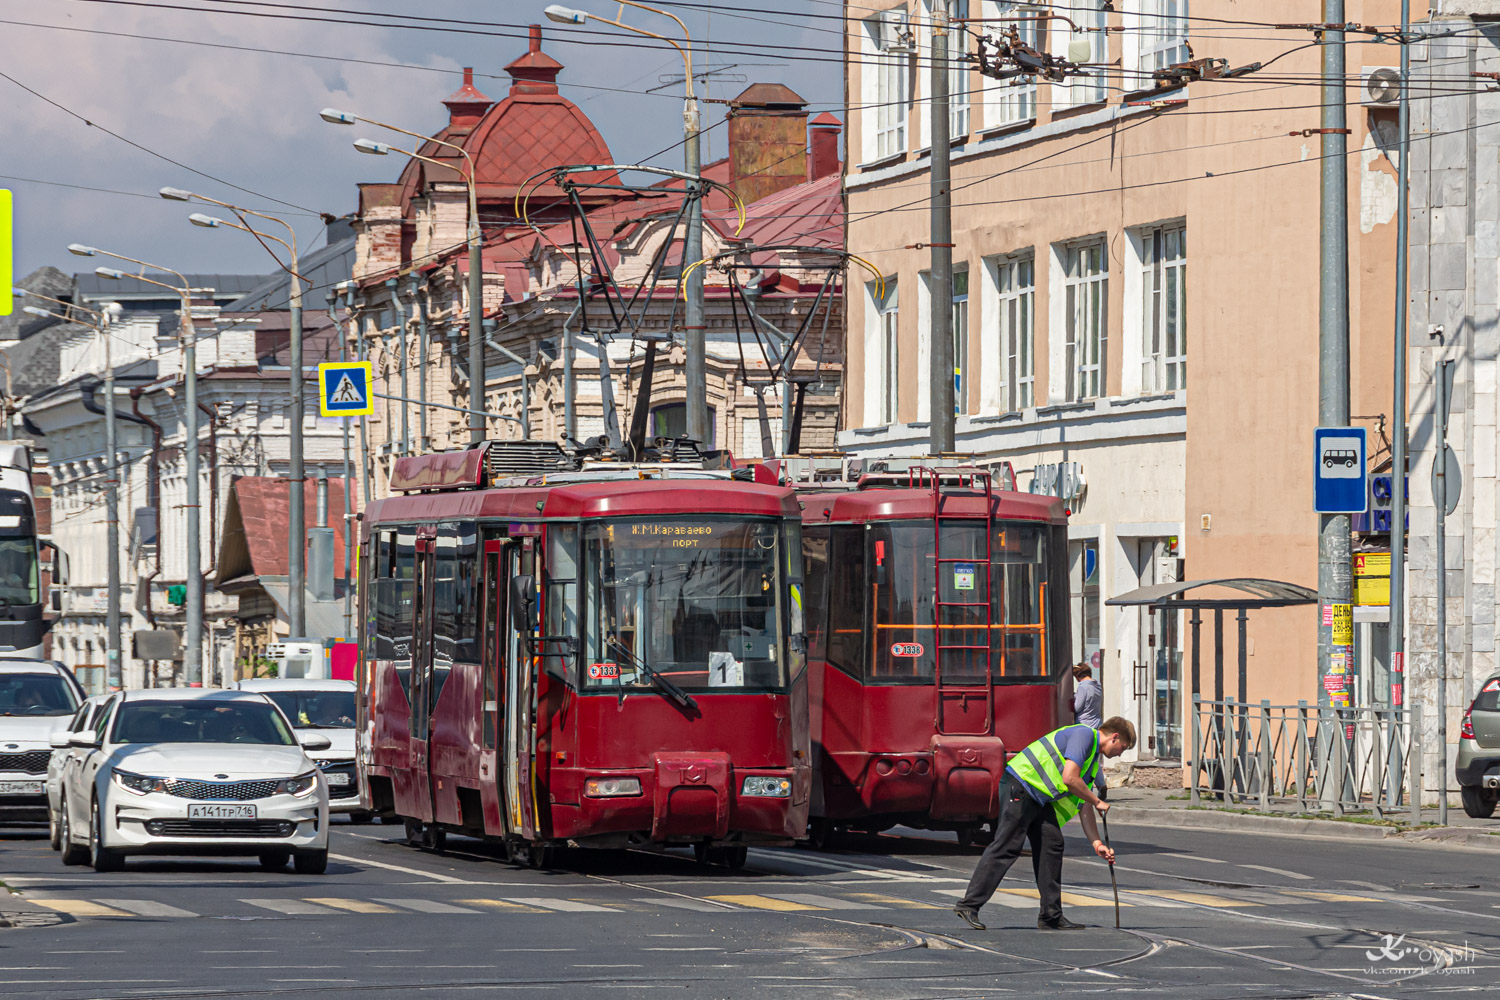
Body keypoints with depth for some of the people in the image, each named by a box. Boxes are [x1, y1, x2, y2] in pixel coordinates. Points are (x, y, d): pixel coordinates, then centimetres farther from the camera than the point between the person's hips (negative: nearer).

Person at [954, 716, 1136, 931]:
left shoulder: (1094, 762, 21)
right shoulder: (1084, 735, -10)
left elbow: (1084, 809, 22)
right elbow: (1069, 778, -19)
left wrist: (1097, 843, 16)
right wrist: (1098, 802, -7)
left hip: (1041, 796, 10)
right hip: (1023, 784, -10)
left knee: (1052, 845, 5)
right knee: (1006, 847, -12)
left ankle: (1051, 917, 8)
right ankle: (968, 905, -11)